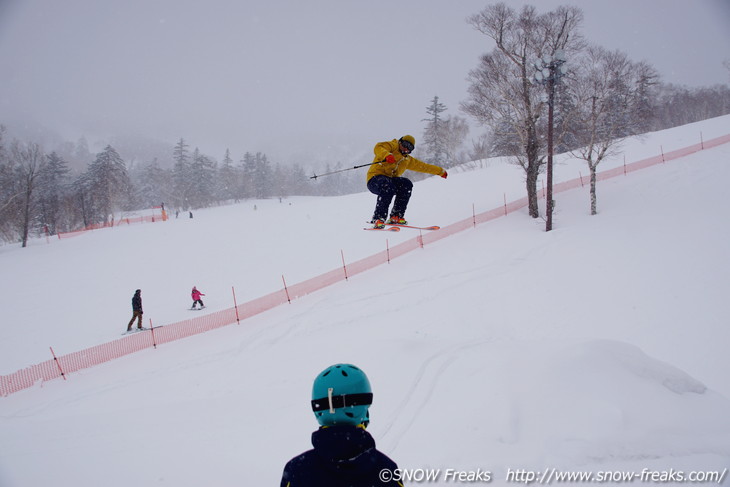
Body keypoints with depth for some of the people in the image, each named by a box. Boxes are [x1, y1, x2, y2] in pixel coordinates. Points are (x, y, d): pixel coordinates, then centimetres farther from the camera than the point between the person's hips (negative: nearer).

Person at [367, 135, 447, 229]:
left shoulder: (407, 159, 24)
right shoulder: (392, 146, 2)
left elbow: (423, 166, 35)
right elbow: (378, 148, -18)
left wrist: (440, 171, 39)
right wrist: (387, 155, -40)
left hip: (390, 181, 7)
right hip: (375, 178, -7)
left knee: (406, 184, -20)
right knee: (388, 187, -38)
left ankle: (396, 217, -20)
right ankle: (378, 219, -35)